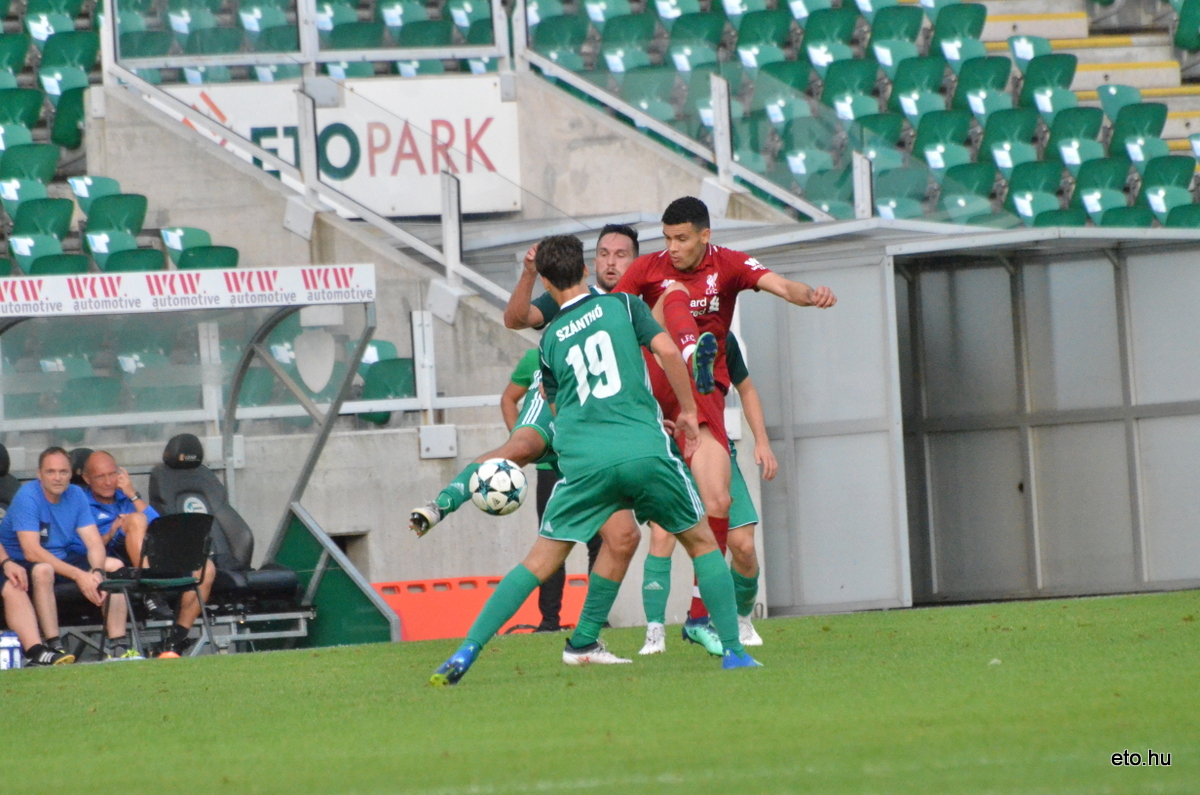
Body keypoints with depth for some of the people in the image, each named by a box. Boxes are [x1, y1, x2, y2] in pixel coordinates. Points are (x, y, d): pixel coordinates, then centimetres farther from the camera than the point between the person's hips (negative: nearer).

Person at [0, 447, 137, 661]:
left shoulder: (76, 495, 0)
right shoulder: (28, 497, -19)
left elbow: (94, 543, -4)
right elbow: (31, 551, -27)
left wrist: (97, 573, -26)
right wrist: (78, 575, -32)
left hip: (63, 559, 7)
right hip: (22, 563, -6)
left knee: (115, 566, -10)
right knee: (43, 570, -39)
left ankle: (118, 646, -15)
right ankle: (52, 646, -38)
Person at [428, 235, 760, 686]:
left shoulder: (550, 340, 18)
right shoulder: (621, 305, 11)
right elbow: (668, 351, -1)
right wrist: (688, 410, 11)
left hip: (583, 461, 1)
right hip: (645, 449, -1)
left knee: (540, 563, 7)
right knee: (701, 542, 17)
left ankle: (466, 652, -1)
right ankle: (733, 652, 9)